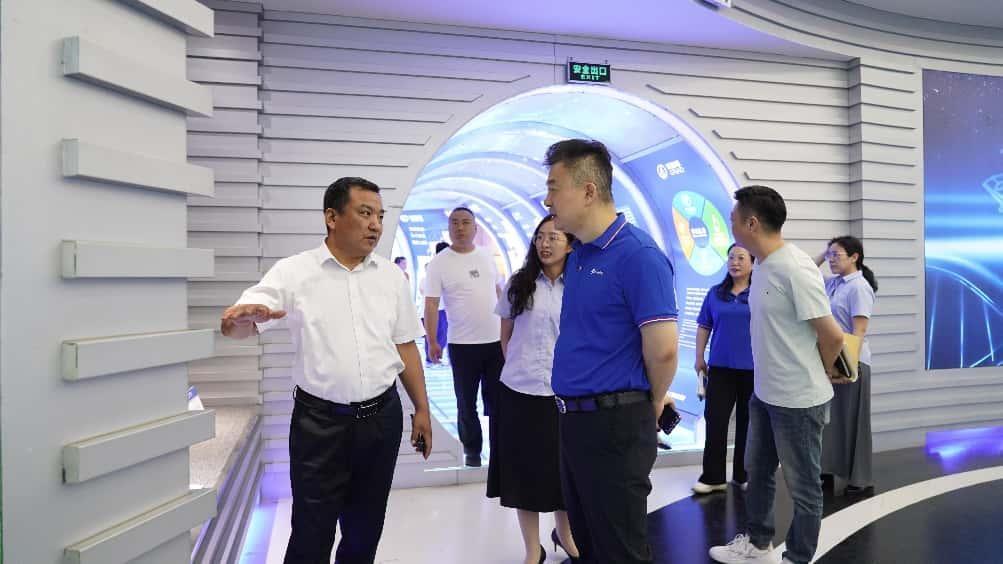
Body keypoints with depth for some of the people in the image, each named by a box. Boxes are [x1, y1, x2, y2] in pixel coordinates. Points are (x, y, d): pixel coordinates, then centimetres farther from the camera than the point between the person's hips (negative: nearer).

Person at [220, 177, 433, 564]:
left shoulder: (391, 276, 5)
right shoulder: (293, 272, -6)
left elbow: (405, 346, 10)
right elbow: (238, 326, -14)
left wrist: (422, 409, 8)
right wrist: (240, 317, -38)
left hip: (382, 417, 4)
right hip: (319, 421, -3)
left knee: (365, 531, 17)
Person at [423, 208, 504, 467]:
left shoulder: (487, 258, 7)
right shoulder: (439, 263, -7)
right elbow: (431, 305, -9)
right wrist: (432, 342, -14)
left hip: (496, 340, 3)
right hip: (462, 344, -3)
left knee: (497, 400, 12)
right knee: (466, 403, 9)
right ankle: (472, 449, 25)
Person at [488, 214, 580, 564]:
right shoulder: (518, 284, 2)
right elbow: (506, 335, 10)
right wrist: (517, 366, 6)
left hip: (564, 393, 0)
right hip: (519, 393, 0)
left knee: (564, 469, 13)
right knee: (524, 471, 9)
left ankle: (564, 534, 40)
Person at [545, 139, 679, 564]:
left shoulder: (638, 254, -18)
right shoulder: (578, 255, 9)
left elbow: (663, 349, -22)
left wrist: (650, 405, -5)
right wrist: (572, 410, 16)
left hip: (614, 423, -8)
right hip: (573, 418, 9)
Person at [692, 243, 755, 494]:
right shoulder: (715, 293, 5)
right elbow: (704, 327, 9)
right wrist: (699, 357, 6)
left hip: (753, 367, -1)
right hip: (721, 366, 2)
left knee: (747, 421, 9)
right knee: (715, 419, 0)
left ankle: (743, 475, 22)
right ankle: (713, 477, 8)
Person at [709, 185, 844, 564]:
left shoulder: (794, 269, -21)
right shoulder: (762, 266, 5)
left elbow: (833, 336, -17)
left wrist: (811, 378, -1)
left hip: (797, 400, -9)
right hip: (764, 394, 9)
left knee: (803, 486, 10)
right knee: (757, 473, 22)